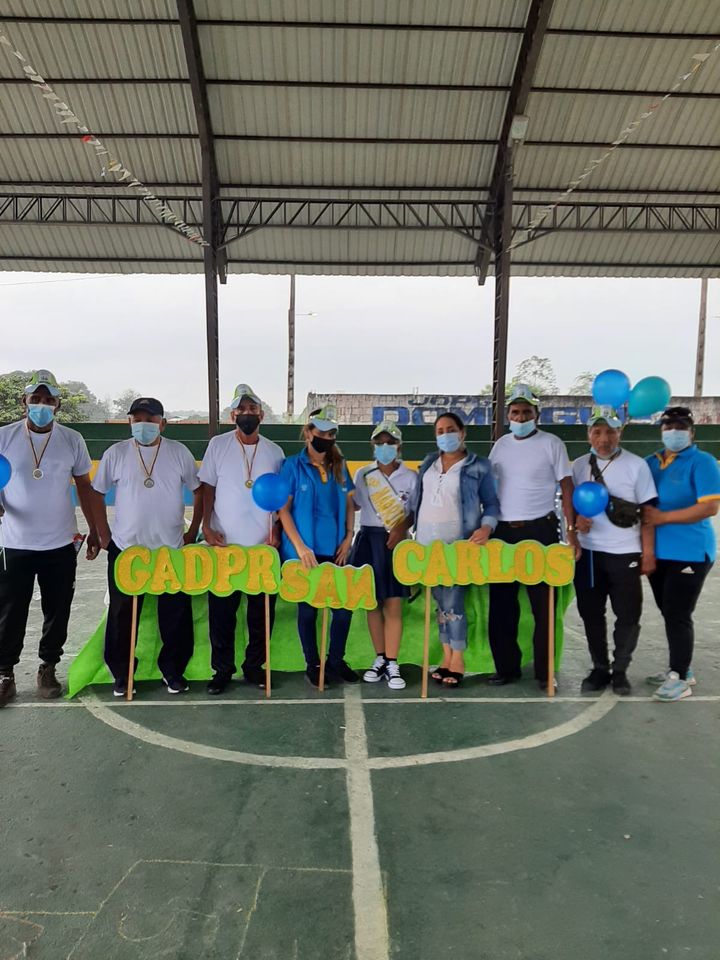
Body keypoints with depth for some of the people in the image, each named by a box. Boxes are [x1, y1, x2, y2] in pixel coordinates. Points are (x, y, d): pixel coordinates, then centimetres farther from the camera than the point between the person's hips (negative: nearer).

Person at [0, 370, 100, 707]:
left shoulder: (72, 439, 0)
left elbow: (84, 486, 8)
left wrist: (94, 530, 7)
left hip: (61, 544, 1)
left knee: (57, 612, 11)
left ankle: (48, 668, 29)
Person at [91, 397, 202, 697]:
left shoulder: (179, 452, -2)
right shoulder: (116, 453, -1)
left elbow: (199, 490, 6)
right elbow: (96, 492, 7)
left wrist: (193, 532, 2)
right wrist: (104, 534, 3)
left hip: (172, 550, 0)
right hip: (125, 550, 0)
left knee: (176, 615, 7)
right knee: (123, 615, 10)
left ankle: (173, 671, 25)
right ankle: (121, 674, 27)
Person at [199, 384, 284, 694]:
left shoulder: (274, 451, 5)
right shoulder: (218, 445, 0)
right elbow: (207, 488, 2)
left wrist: (277, 530, -3)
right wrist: (206, 525, -9)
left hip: (264, 546, 2)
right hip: (224, 544, -1)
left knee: (261, 611, 8)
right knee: (221, 612, 5)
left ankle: (254, 665, 24)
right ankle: (222, 669, 21)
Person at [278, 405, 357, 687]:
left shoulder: (339, 466, 9)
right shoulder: (293, 465, -4)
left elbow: (349, 503, 14)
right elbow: (284, 509, -7)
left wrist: (348, 537, 1)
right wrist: (300, 547, -15)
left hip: (336, 551, 4)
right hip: (305, 552, -4)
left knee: (345, 605, 6)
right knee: (308, 609, 8)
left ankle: (336, 661, 25)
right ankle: (313, 664, 24)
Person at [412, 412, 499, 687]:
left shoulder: (479, 466, 0)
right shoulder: (429, 462, 14)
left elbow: (491, 503, 2)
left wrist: (486, 527, -16)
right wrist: (415, 532, 12)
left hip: (458, 543, -5)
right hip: (428, 542, 5)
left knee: (453, 601, -9)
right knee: (439, 600, 9)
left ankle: (458, 663, 4)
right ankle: (447, 658, 19)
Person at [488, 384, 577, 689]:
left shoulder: (551, 444, -1)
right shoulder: (501, 445, 11)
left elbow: (566, 486, -3)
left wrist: (571, 530, -10)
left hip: (540, 530, -4)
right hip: (502, 532, 4)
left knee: (543, 603, 2)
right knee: (501, 603, 7)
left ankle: (544, 671, 14)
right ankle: (506, 667, 19)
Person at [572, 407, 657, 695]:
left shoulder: (636, 465, -4)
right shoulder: (579, 465, 4)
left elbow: (647, 511, -3)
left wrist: (648, 553, -6)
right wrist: (576, 519, -10)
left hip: (626, 553, -2)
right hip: (588, 552, 3)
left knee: (628, 615, 4)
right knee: (591, 614, 10)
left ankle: (620, 670, 22)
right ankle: (600, 668, 25)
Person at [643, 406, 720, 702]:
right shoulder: (651, 462, 11)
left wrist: (663, 517, -20)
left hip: (689, 553, -7)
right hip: (658, 552, 7)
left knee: (678, 615, -3)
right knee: (669, 613, 15)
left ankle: (680, 678, 10)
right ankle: (680, 669, 30)